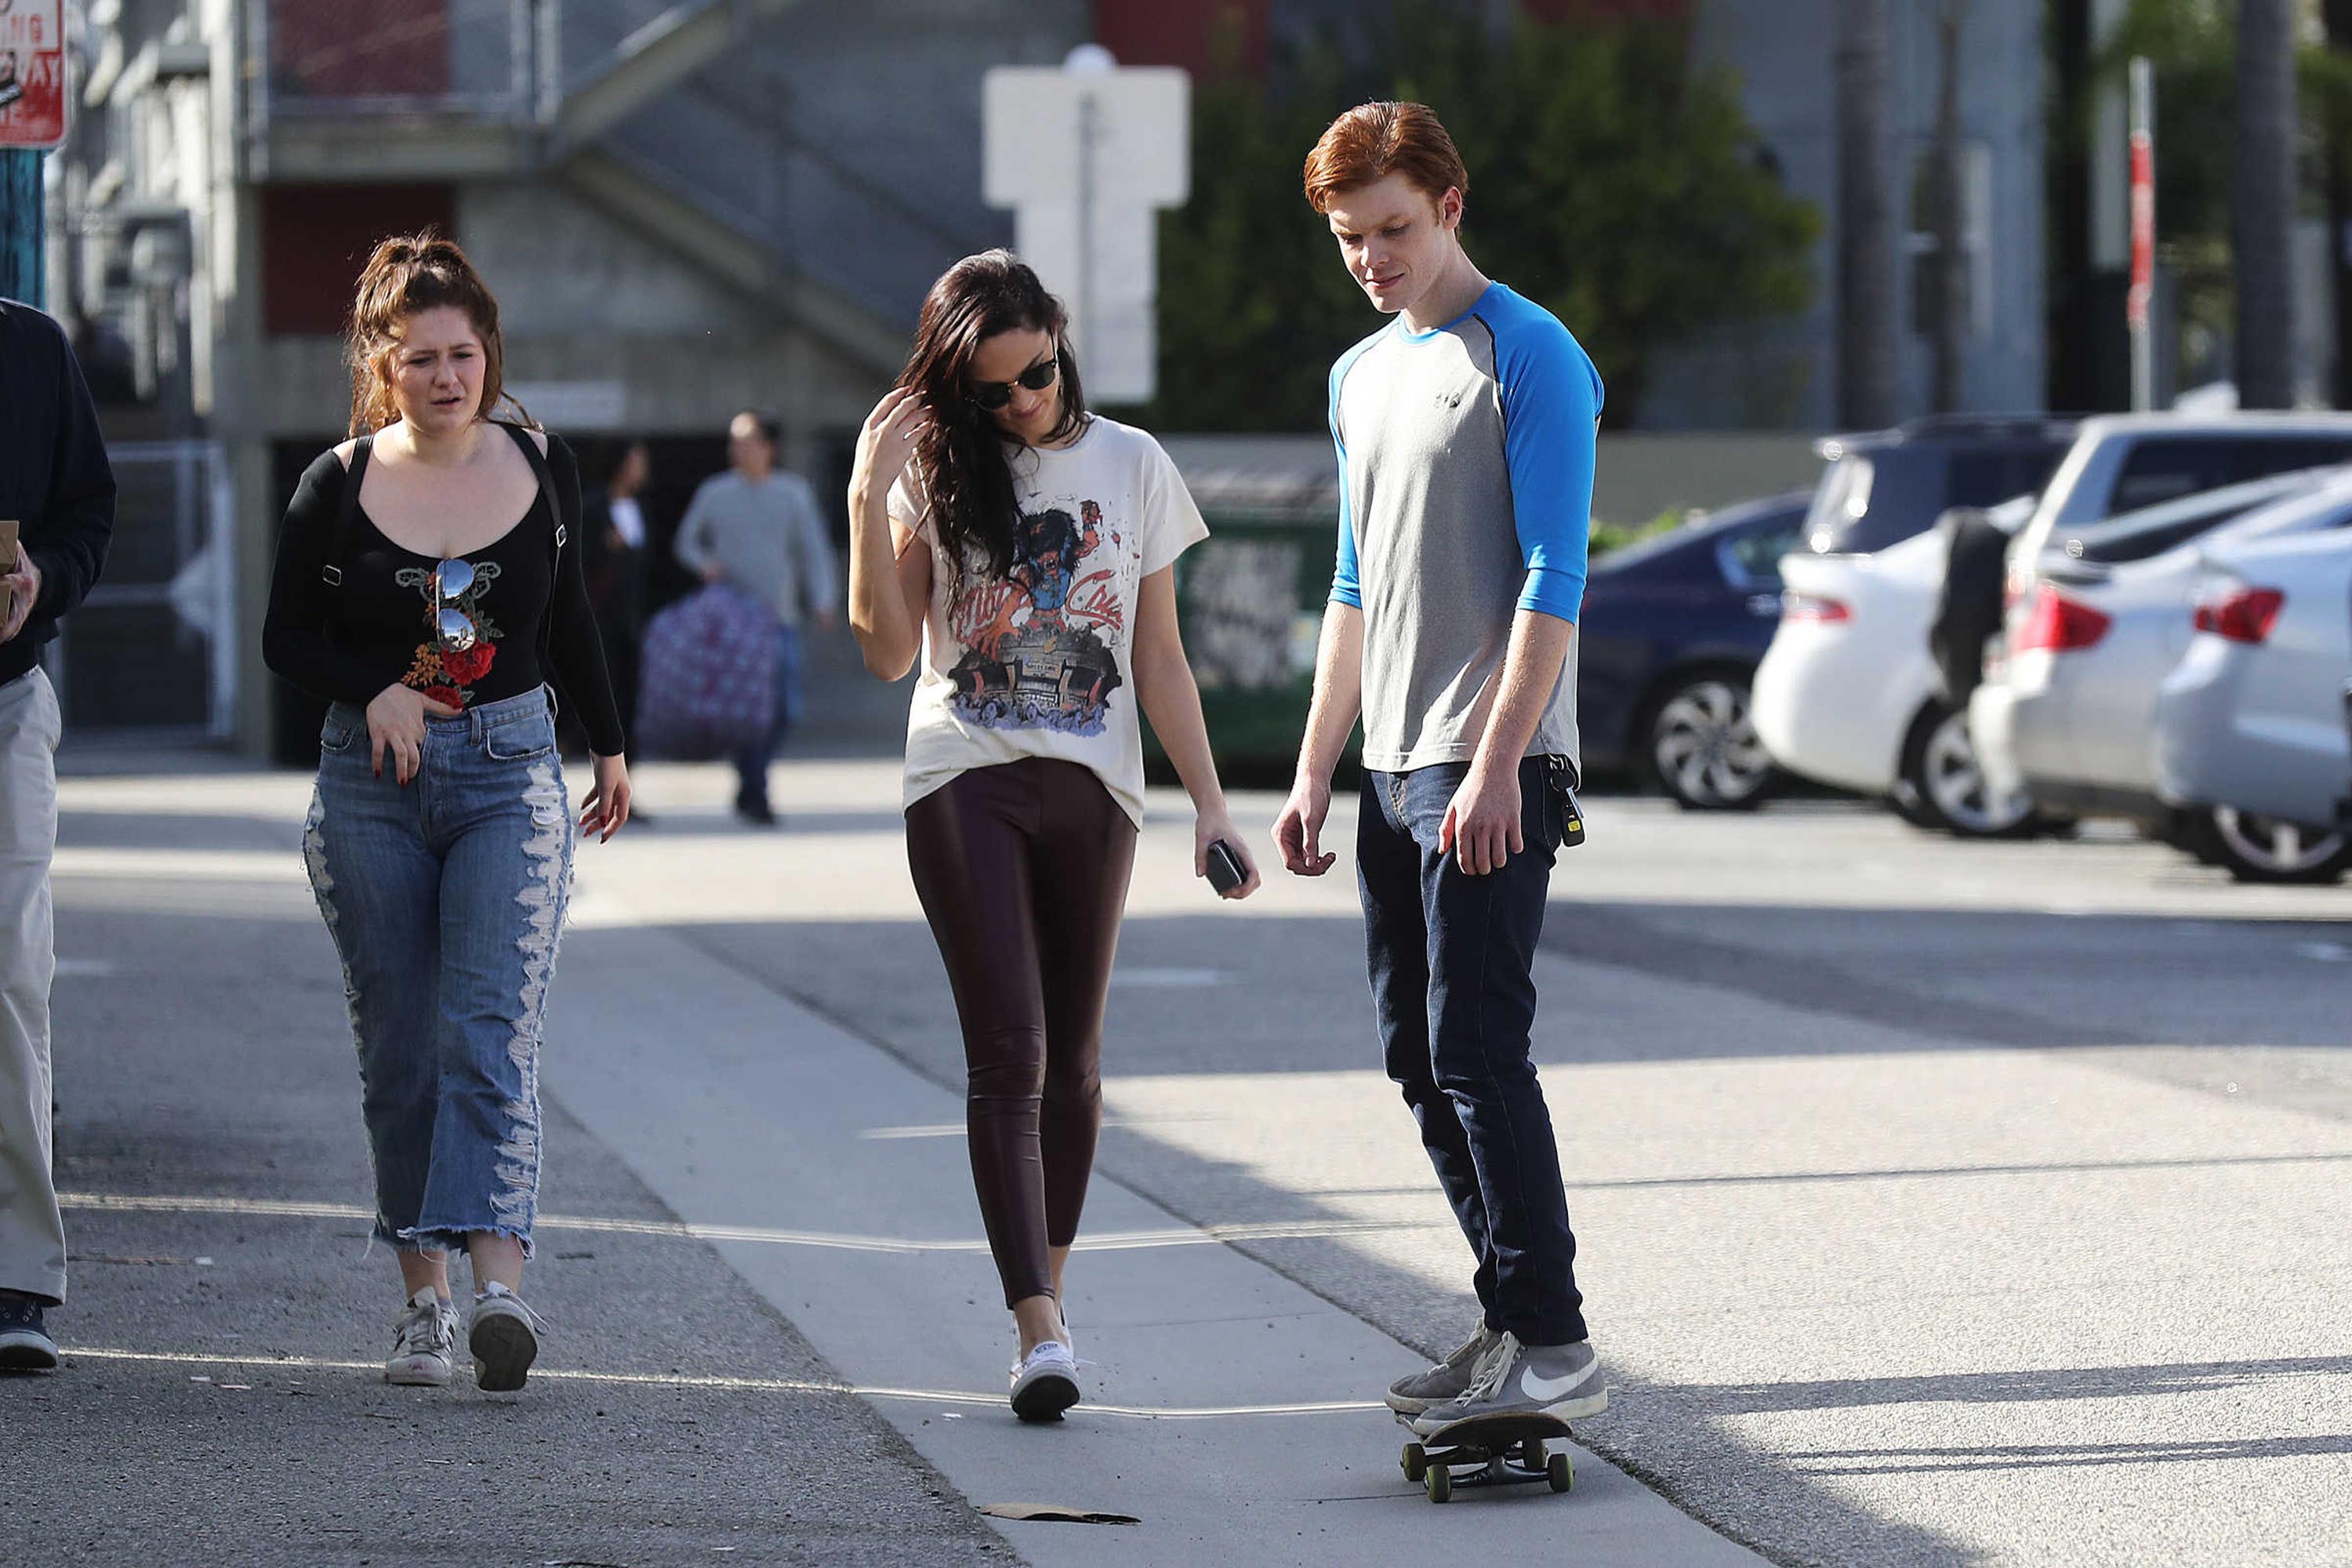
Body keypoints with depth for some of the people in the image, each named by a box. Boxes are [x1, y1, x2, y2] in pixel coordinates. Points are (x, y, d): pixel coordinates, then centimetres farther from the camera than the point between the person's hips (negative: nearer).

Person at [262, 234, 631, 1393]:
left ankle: (499, 1287, -26)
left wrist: (608, 745, 28)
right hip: (372, 784, 1)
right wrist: (374, 691, -12)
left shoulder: (541, 468, 3)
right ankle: (423, 1297, 12)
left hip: (510, 774, 0)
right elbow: (287, 637, 6)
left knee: (491, 1033, -14)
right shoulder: (339, 484, -1)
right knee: (397, 1050, 4)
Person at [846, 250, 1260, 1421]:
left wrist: (1208, 799, 4)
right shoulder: (935, 471, 2)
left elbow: (1159, 656, 10)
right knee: (1008, 1055, -12)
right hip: (967, 783, -2)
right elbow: (888, 649, -5)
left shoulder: (1131, 466, 7)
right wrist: (868, 500, -14)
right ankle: (1039, 1329, -18)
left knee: (1071, 1060, 8)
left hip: (1092, 785, 2)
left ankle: (1047, 1286, 24)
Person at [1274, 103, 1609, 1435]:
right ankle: (1515, 1324, 13)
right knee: (1421, 1062, 7)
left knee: (1476, 1051, -13)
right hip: (1395, 771, 8)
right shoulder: (1361, 376, 18)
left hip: (1490, 773, -8)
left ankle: (1554, 1348, -12)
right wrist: (1315, 771, 18)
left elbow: (1553, 577, -13)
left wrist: (1496, 764, -20)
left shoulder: (1528, 355, -7)